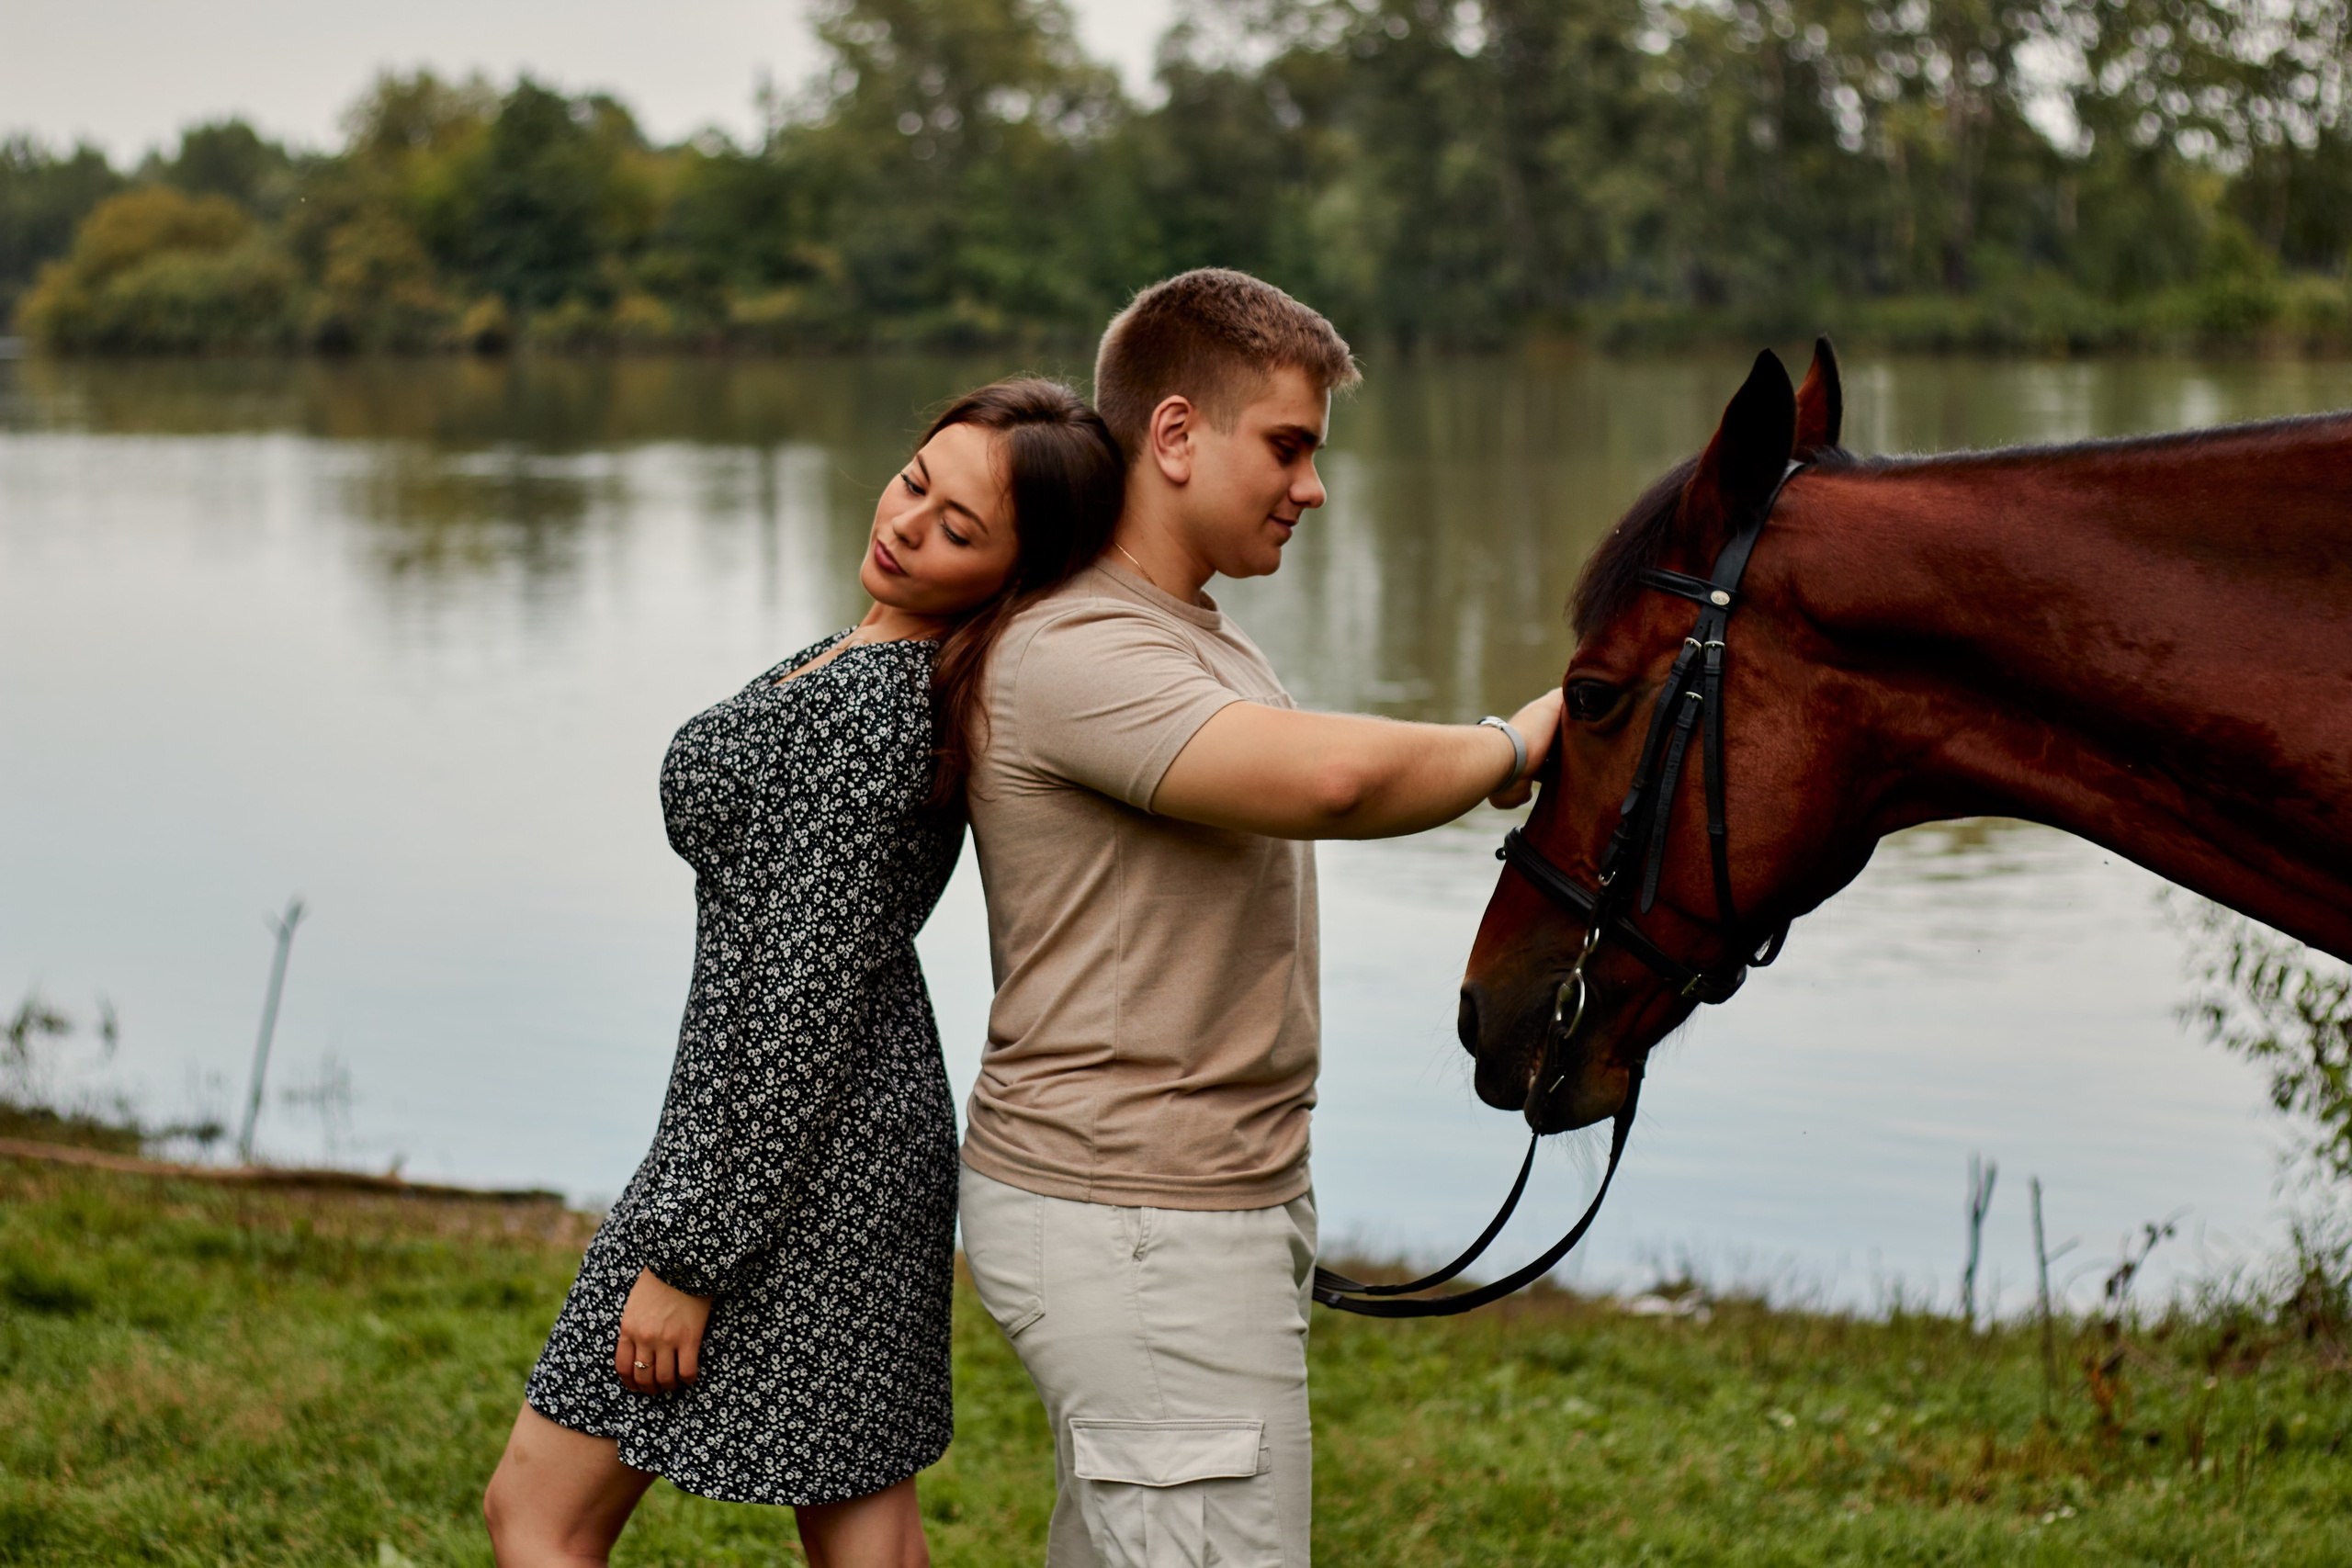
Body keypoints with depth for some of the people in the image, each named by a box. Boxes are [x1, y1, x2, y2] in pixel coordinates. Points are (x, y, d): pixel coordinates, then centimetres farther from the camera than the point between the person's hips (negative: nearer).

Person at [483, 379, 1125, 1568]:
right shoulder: (904, 664, 5)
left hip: (785, 1156, -10)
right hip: (879, 1121, 10)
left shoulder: (862, 707, -24)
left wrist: (684, 1256, -19)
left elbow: (805, 1007, -23)